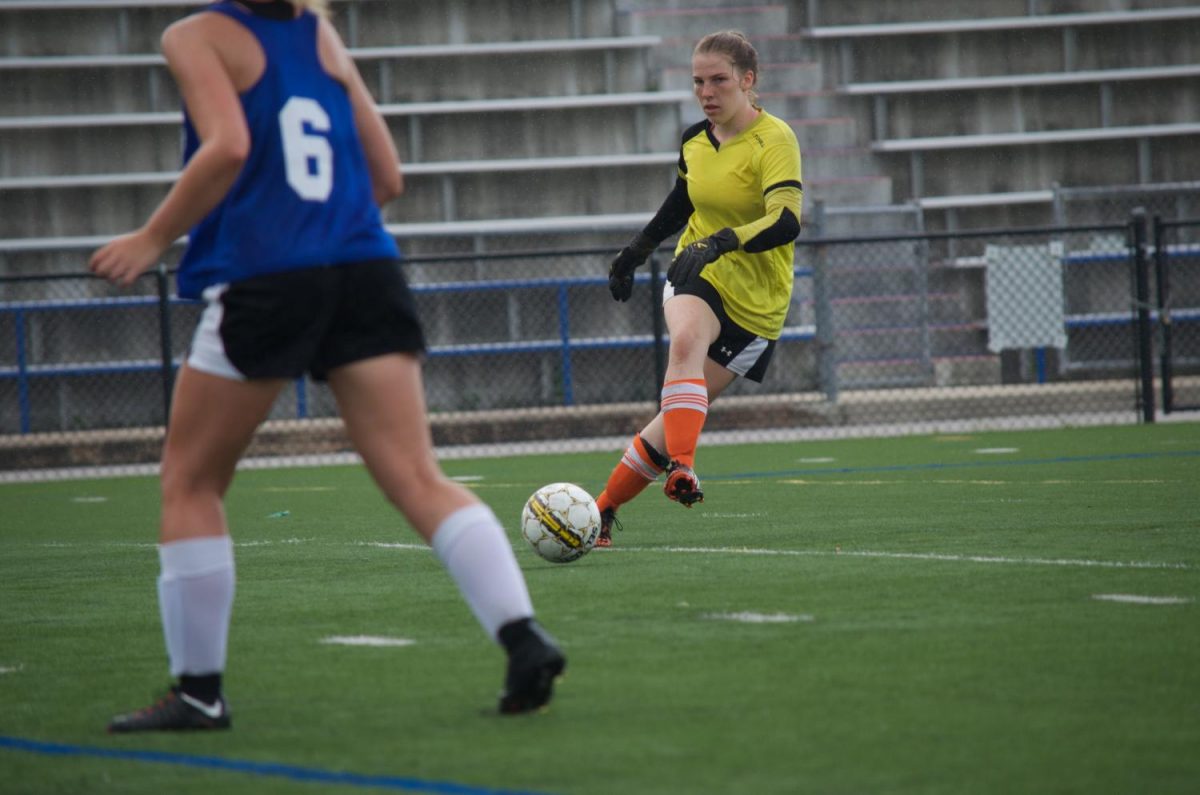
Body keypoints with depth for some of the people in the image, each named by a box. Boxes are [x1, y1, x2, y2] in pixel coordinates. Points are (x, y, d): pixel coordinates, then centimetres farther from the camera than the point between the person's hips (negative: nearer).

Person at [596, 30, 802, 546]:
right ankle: (682, 467, -45)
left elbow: (786, 222, -30)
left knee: (679, 415, -4)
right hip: (697, 276, 4)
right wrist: (638, 250, 32)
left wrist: (721, 242, -44)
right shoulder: (695, 141, 4)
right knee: (686, 339, -33)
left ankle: (604, 509, 9)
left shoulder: (774, 141, -16)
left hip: (755, 299, -4)